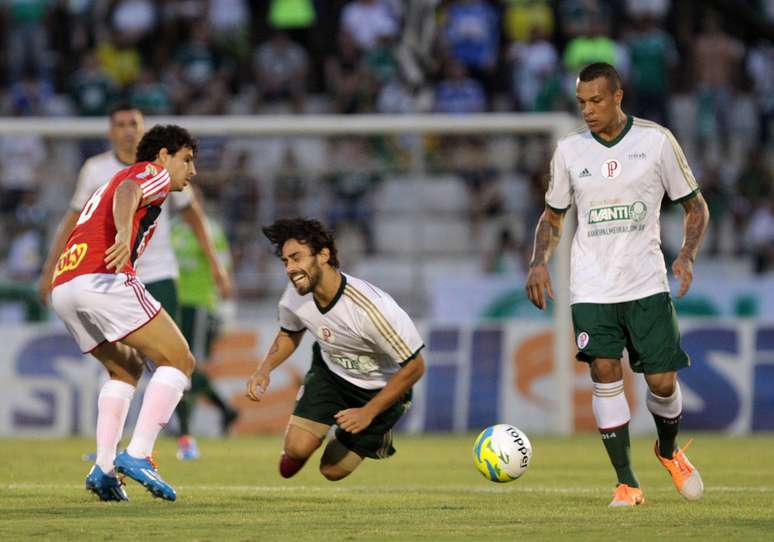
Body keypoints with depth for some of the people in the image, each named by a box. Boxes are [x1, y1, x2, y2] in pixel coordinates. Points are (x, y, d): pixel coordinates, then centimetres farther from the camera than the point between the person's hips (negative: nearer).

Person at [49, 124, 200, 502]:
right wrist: (124, 234, -33)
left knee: (127, 368, 26)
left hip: (61, 289, 9)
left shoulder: (111, 181, 37)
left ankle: (103, 468, 10)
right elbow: (127, 193, -14)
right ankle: (138, 455, -15)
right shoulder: (152, 173, 10)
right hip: (102, 280, -9)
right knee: (179, 361, -2)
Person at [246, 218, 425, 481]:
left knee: (333, 470, 0)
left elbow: (415, 366, -26)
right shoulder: (295, 296, -18)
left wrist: (368, 413, -22)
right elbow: (290, 333, 7)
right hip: (329, 371, 4)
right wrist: (265, 368, -12)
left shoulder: (371, 308, -37)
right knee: (296, 449, -17)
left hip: (380, 387, -4)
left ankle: (379, 439, 32)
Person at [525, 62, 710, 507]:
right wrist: (540, 262, -2)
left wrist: (687, 256, -11)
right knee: (605, 371, -14)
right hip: (591, 286, 1)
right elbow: (553, 216, 17)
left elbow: (696, 206, 6)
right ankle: (627, 483, -8)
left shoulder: (657, 141, -1)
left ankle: (669, 450, 30)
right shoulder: (570, 150, 5)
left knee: (663, 381, -3)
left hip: (647, 285, -1)